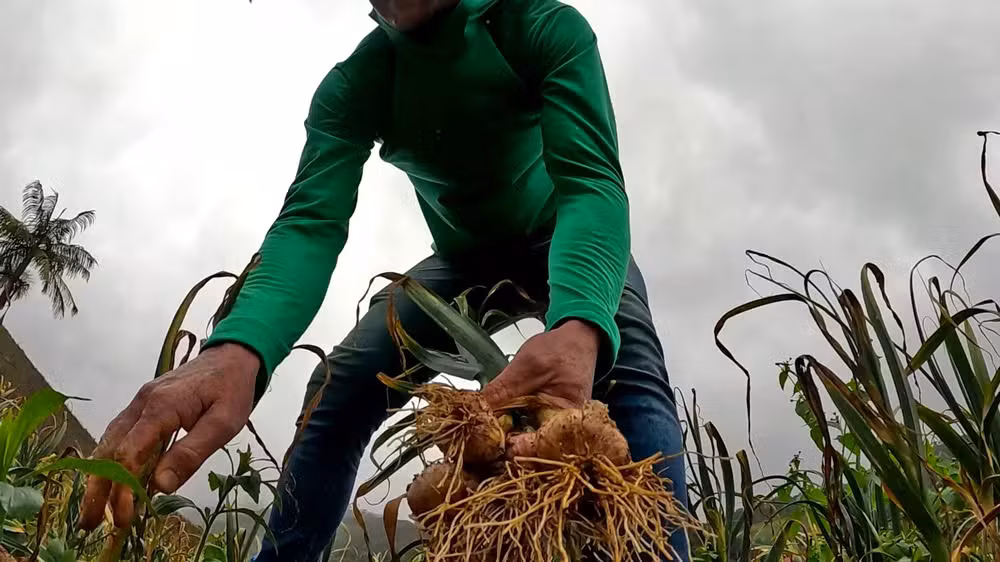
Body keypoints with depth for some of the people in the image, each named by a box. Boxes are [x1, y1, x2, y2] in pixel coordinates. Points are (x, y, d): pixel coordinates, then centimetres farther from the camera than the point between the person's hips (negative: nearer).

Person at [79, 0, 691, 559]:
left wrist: (579, 324, -62)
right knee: (341, 388, -15)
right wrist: (240, 348, -55)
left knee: (626, 369, -33)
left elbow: (592, 180, -38)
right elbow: (312, 221, -32)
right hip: (462, 258, 3)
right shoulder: (353, 85, -19)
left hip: (564, 241, -2)